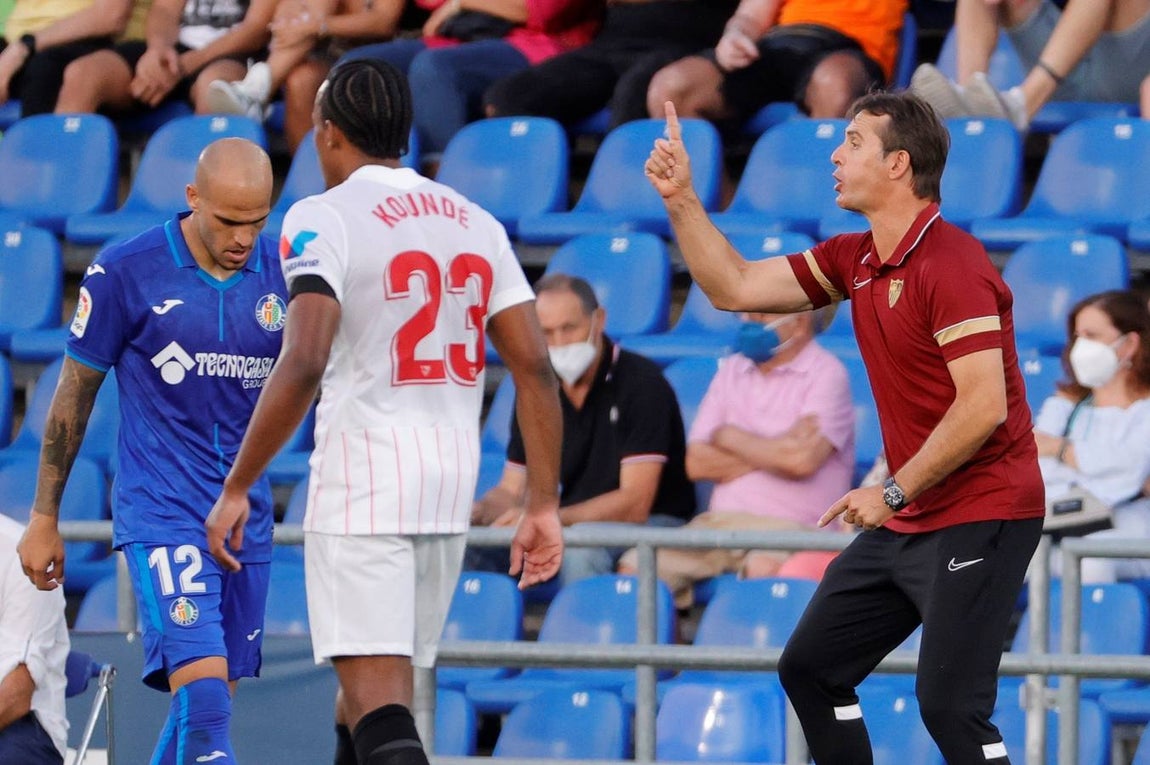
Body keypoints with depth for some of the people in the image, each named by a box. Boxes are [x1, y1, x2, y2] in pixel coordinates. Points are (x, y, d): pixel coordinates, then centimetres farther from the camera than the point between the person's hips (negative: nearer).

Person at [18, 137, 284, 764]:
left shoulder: (284, 274, 2)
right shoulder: (126, 272, -8)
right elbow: (74, 394, 1)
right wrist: (44, 519, 4)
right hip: (160, 514, -4)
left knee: (209, 703, 9)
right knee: (203, 695, -18)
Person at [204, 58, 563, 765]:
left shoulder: (322, 217, -7)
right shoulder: (478, 224, 12)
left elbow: (304, 365, -19)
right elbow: (536, 370, 6)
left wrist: (237, 488, -13)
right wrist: (544, 507, 8)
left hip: (363, 475, -7)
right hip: (454, 476, 7)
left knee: (378, 698, -11)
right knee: (378, 680, 19)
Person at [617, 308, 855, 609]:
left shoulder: (827, 374, 0)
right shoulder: (732, 370, 18)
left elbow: (803, 460, -15)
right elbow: (696, 463, 9)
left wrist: (728, 437, 1)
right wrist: (772, 454, -6)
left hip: (792, 527, -5)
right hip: (719, 521, 6)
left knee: (765, 568, -40)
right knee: (635, 567, -18)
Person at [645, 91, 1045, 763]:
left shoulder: (952, 266, -19)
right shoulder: (854, 260, 10)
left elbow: (984, 405, -25)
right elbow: (735, 287, 16)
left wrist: (894, 491, -19)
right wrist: (681, 199, 8)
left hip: (980, 519, -10)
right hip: (907, 524, 10)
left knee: (949, 705, -16)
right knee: (810, 668, 11)